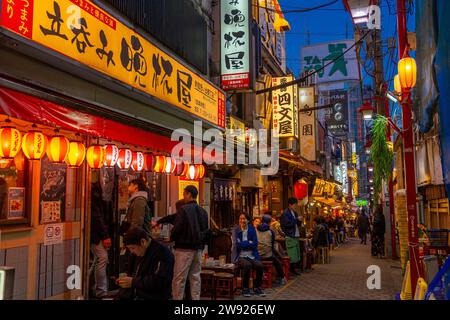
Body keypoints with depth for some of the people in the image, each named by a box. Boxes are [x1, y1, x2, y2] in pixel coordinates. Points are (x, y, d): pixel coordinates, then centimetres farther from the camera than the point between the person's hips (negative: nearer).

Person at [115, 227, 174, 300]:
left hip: (152, 297, -8)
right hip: (134, 295, 8)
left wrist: (133, 282, -21)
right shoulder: (137, 253, 12)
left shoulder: (163, 253, -16)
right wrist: (125, 279, 4)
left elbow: (160, 282, -24)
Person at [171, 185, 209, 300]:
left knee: (179, 278, -1)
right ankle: (196, 298, 14)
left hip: (184, 248, -7)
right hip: (198, 249, 7)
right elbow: (206, 231, 13)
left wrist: (172, 238, 5)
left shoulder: (184, 209, -12)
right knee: (195, 277, 12)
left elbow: (177, 228, -14)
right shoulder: (203, 211, 9)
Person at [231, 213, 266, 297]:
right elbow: (237, 244, -10)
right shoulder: (235, 230, 2)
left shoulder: (252, 229, 9)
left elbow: (255, 244, 0)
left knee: (260, 266, -25)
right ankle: (245, 289, -13)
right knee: (247, 265, -33)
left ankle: (257, 288, -1)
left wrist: (243, 244, -9)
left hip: (251, 256, 3)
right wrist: (249, 243, -7)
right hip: (240, 256, -3)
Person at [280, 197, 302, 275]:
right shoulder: (285, 213, -9)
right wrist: (296, 220, -14)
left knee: (296, 254, 10)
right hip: (290, 236, -8)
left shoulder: (294, 213, 16)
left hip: (296, 235, 8)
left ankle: (293, 269, 18)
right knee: (292, 255, -8)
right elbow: (287, 224, -19)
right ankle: (291, 270, -1)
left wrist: (299, 221, 1)